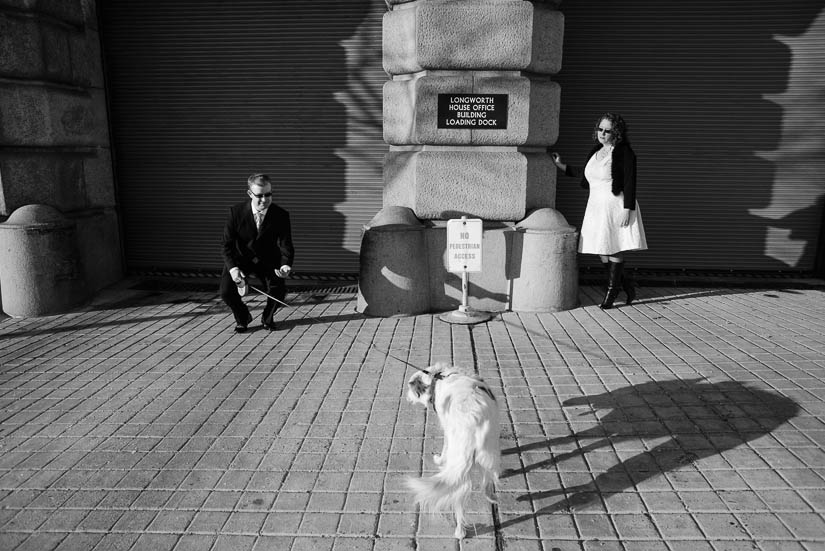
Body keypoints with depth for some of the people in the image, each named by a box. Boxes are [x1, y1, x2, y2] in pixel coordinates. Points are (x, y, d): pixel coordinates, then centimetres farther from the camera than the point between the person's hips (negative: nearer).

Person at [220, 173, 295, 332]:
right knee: (226, 291, -17)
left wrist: (286, 265, -42)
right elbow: (227, 245, -16)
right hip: (240, 258, 0)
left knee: (278, 291, -17)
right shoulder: (236, 212, -19)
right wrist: (232, 268, -33)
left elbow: (286, 245, -21)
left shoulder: (281, 215, -19)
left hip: (268, 260, 0)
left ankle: (267, 318, 18)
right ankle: (242, 318, 16)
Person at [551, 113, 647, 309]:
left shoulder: (624, 152, -9)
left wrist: (627, 209, -20)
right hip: (597, 206, 8)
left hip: (616, 206, -8)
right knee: (600, 250, 9)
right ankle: (626, 283, 27)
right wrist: (561, 165, 23)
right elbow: (585, 174, 26)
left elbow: (630, 183, -14)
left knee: (614, 249, -1)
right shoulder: (596, 151, 14)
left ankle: (612, 290, 12)